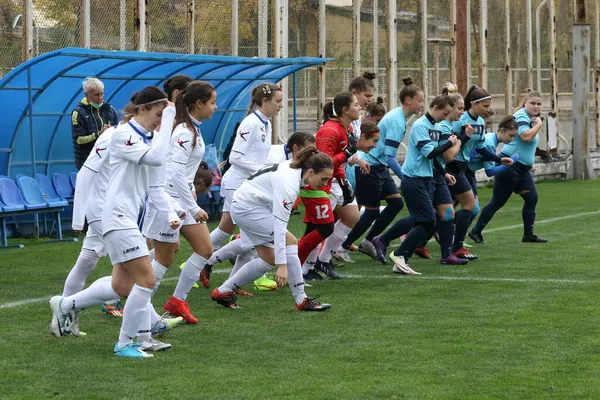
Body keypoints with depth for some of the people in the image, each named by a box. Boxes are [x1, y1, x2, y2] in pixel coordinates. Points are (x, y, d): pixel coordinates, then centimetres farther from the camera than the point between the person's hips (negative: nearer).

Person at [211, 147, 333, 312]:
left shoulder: (295, 169, -5)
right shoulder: (288, 183, -31)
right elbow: (279, 224, -34)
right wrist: (282, 265, -37)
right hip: (247, 208, -10)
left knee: (268, 259, 10)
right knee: (290, 241, -17)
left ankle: (222, 292, 20)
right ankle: (302, 301, -13)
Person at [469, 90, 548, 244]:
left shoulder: (530, 118, 14)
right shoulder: (521, 116, -16)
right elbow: (526, 136, -34)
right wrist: (539, 124, -20)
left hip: (522, 168, 9)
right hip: (510, 166, -9)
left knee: (531, 198, 0)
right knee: (498, 202, -2)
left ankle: (528, 235, 7)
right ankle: (476, 231, 9)